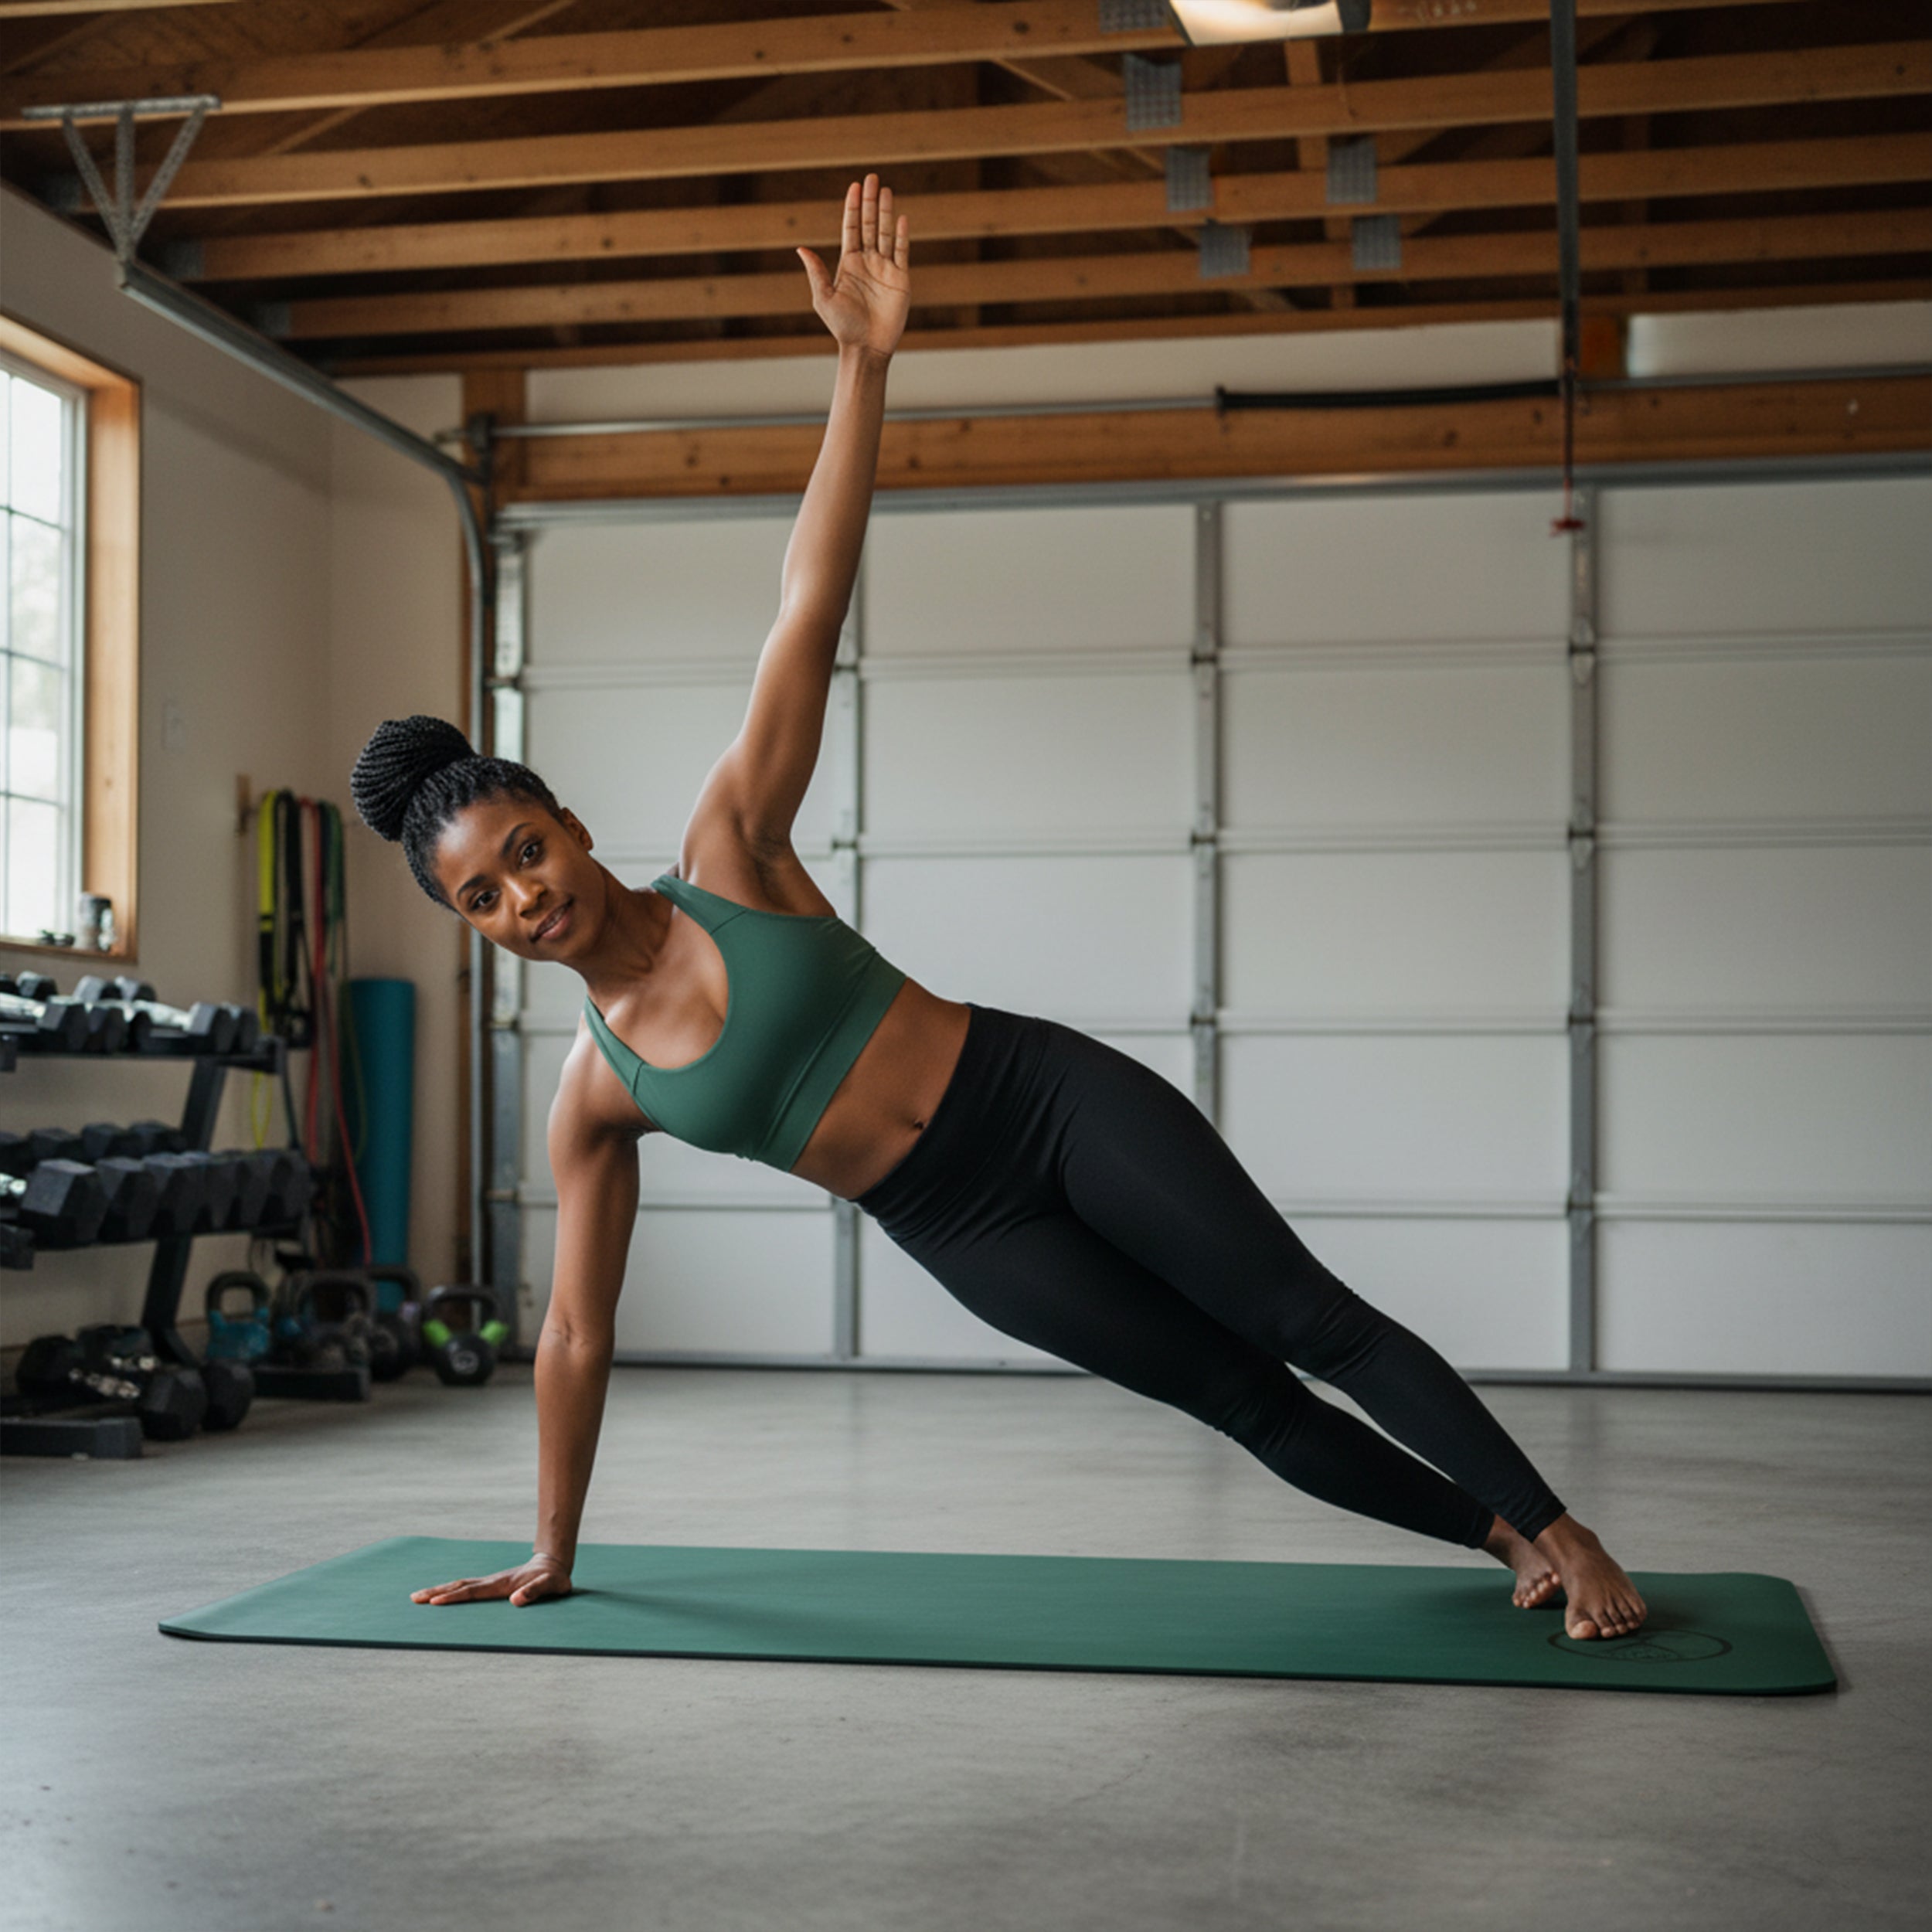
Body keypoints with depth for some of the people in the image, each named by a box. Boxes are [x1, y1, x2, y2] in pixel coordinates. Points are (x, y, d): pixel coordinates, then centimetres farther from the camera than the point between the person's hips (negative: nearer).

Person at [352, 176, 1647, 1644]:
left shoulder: (728, 850, -8)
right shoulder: (594, 1096, -2)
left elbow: (811, 604, -12)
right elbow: (578, 1334, 6)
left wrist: (864, 362, -17)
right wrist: (551, 1553, 11)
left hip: (1055, 1098, -2)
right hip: (963, 1231, 2)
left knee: (1316, 1325, -1)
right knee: (1246, 1399, 4)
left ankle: (1560, 1535, 12)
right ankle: (1496, 1533, 22)